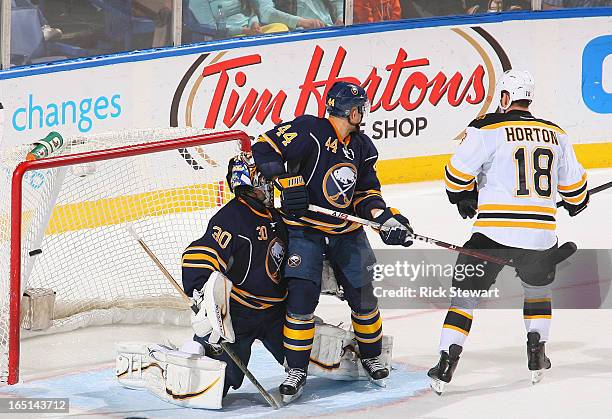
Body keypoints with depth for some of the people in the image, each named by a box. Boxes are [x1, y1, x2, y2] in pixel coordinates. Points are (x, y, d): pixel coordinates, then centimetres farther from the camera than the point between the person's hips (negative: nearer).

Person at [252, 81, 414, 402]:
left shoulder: (362, 147, 8)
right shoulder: (309, 130, -14)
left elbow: (365, 192, 12)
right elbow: (265, 148, -17)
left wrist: (385, 217, -5)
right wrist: (287, 183, -25)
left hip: (347, 231, 6)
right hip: (305, 228, -6)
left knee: (363, 296, 6)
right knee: (301, 297, -13)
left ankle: (371, 357, 29)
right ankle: (297, 370, 1)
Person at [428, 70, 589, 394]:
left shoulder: (486, 130, -4)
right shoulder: (556, 134, 10)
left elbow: (458, 172, -5)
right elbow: (573, 182, 19)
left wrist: (463, 197, 16)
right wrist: (576, 203, 41)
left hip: (495, 231, -3)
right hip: (541, 234, 3)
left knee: (466, 292, 5)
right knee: (538, 289, 29)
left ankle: (447, 361, -3)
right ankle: (537, 355, 27)